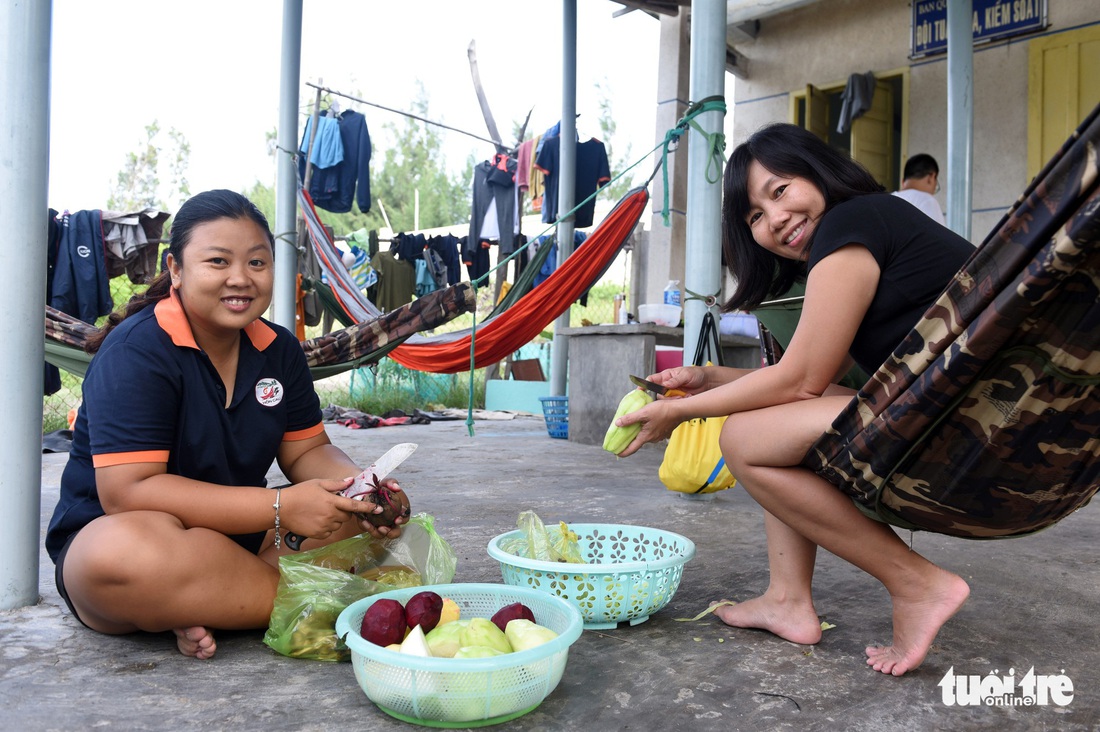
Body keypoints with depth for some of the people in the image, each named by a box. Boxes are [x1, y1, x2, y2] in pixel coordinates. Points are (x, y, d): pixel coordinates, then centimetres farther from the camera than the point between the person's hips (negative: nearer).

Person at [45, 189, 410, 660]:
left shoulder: (279, 349, 3)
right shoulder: (136, 351, -18)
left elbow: (308, 451, 6)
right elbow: (127, 491, -26)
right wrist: (281, 506, -30)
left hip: (240, 535, 6)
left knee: (377, 513, -9)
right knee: (128, 551, -41)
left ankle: (206, 610, -19)